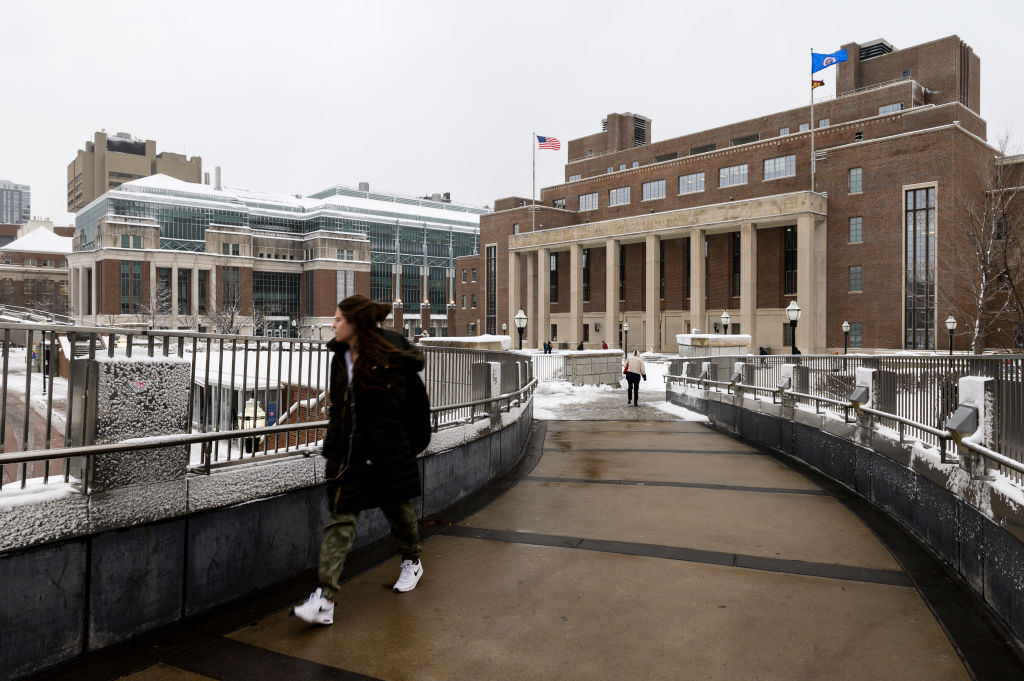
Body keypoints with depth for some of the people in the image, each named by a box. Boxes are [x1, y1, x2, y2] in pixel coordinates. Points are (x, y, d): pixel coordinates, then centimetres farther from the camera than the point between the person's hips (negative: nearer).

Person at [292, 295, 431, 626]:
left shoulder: (388, 362, -17)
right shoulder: (341, 357, 5)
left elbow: (391, 415, -18)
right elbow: (338, 406, 13)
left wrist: (375, 456, -18)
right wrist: (333, 446, 10)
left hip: (386, 454, -5)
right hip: (347, 451, 6)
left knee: (397, 508, 15)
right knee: (341, 518, -1)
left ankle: (412, 564, 43)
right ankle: (325, 601, -3)